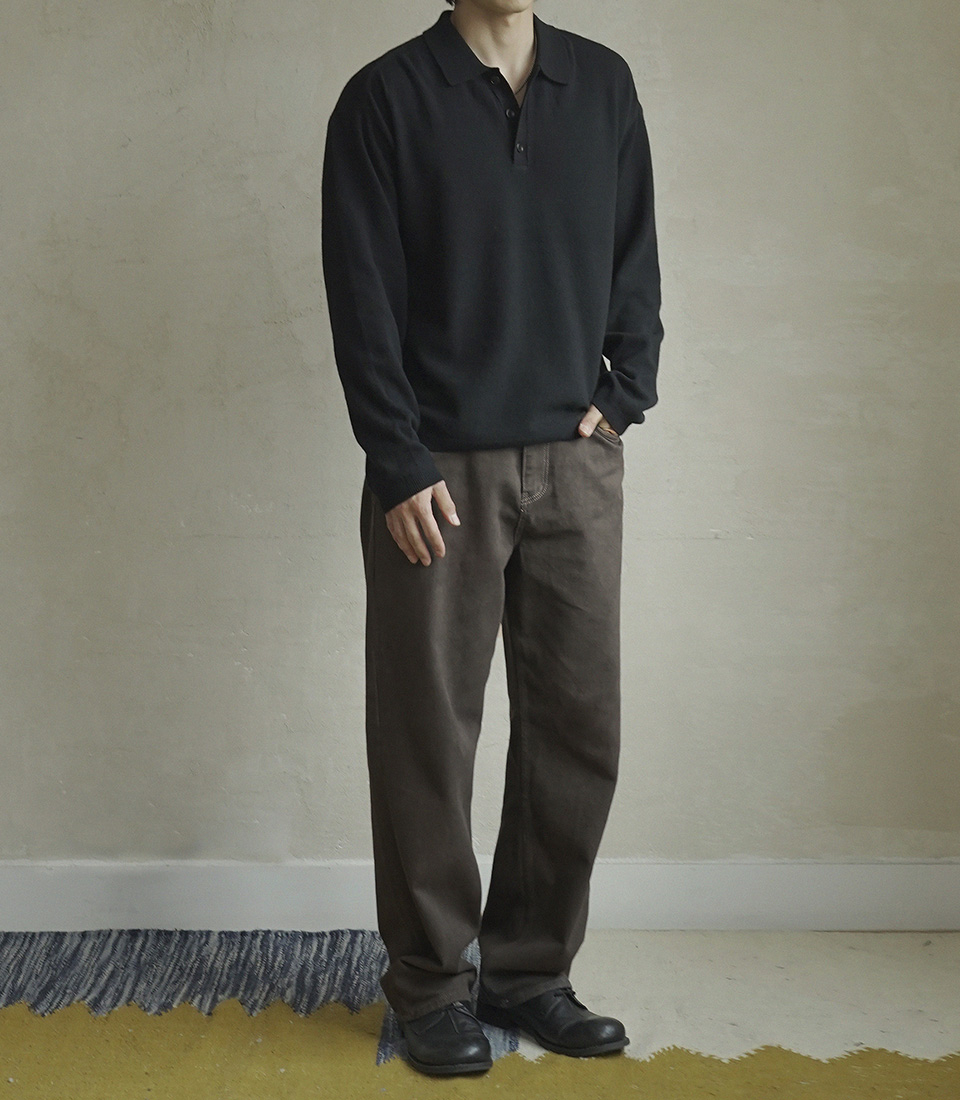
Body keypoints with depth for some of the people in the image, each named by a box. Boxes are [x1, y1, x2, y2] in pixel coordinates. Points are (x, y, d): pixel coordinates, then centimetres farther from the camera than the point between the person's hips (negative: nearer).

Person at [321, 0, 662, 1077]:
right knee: (428, 734, 3)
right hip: (442, 472, -4)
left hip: (577, 463, 4)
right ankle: (432, 983, 19)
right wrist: (399, 466, -12)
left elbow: (635, 256, 13)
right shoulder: (386, 98, -2)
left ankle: (529, 970, 22)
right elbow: (361, 300, -6)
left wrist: (623, 393, 0)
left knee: (578, 726, 6)